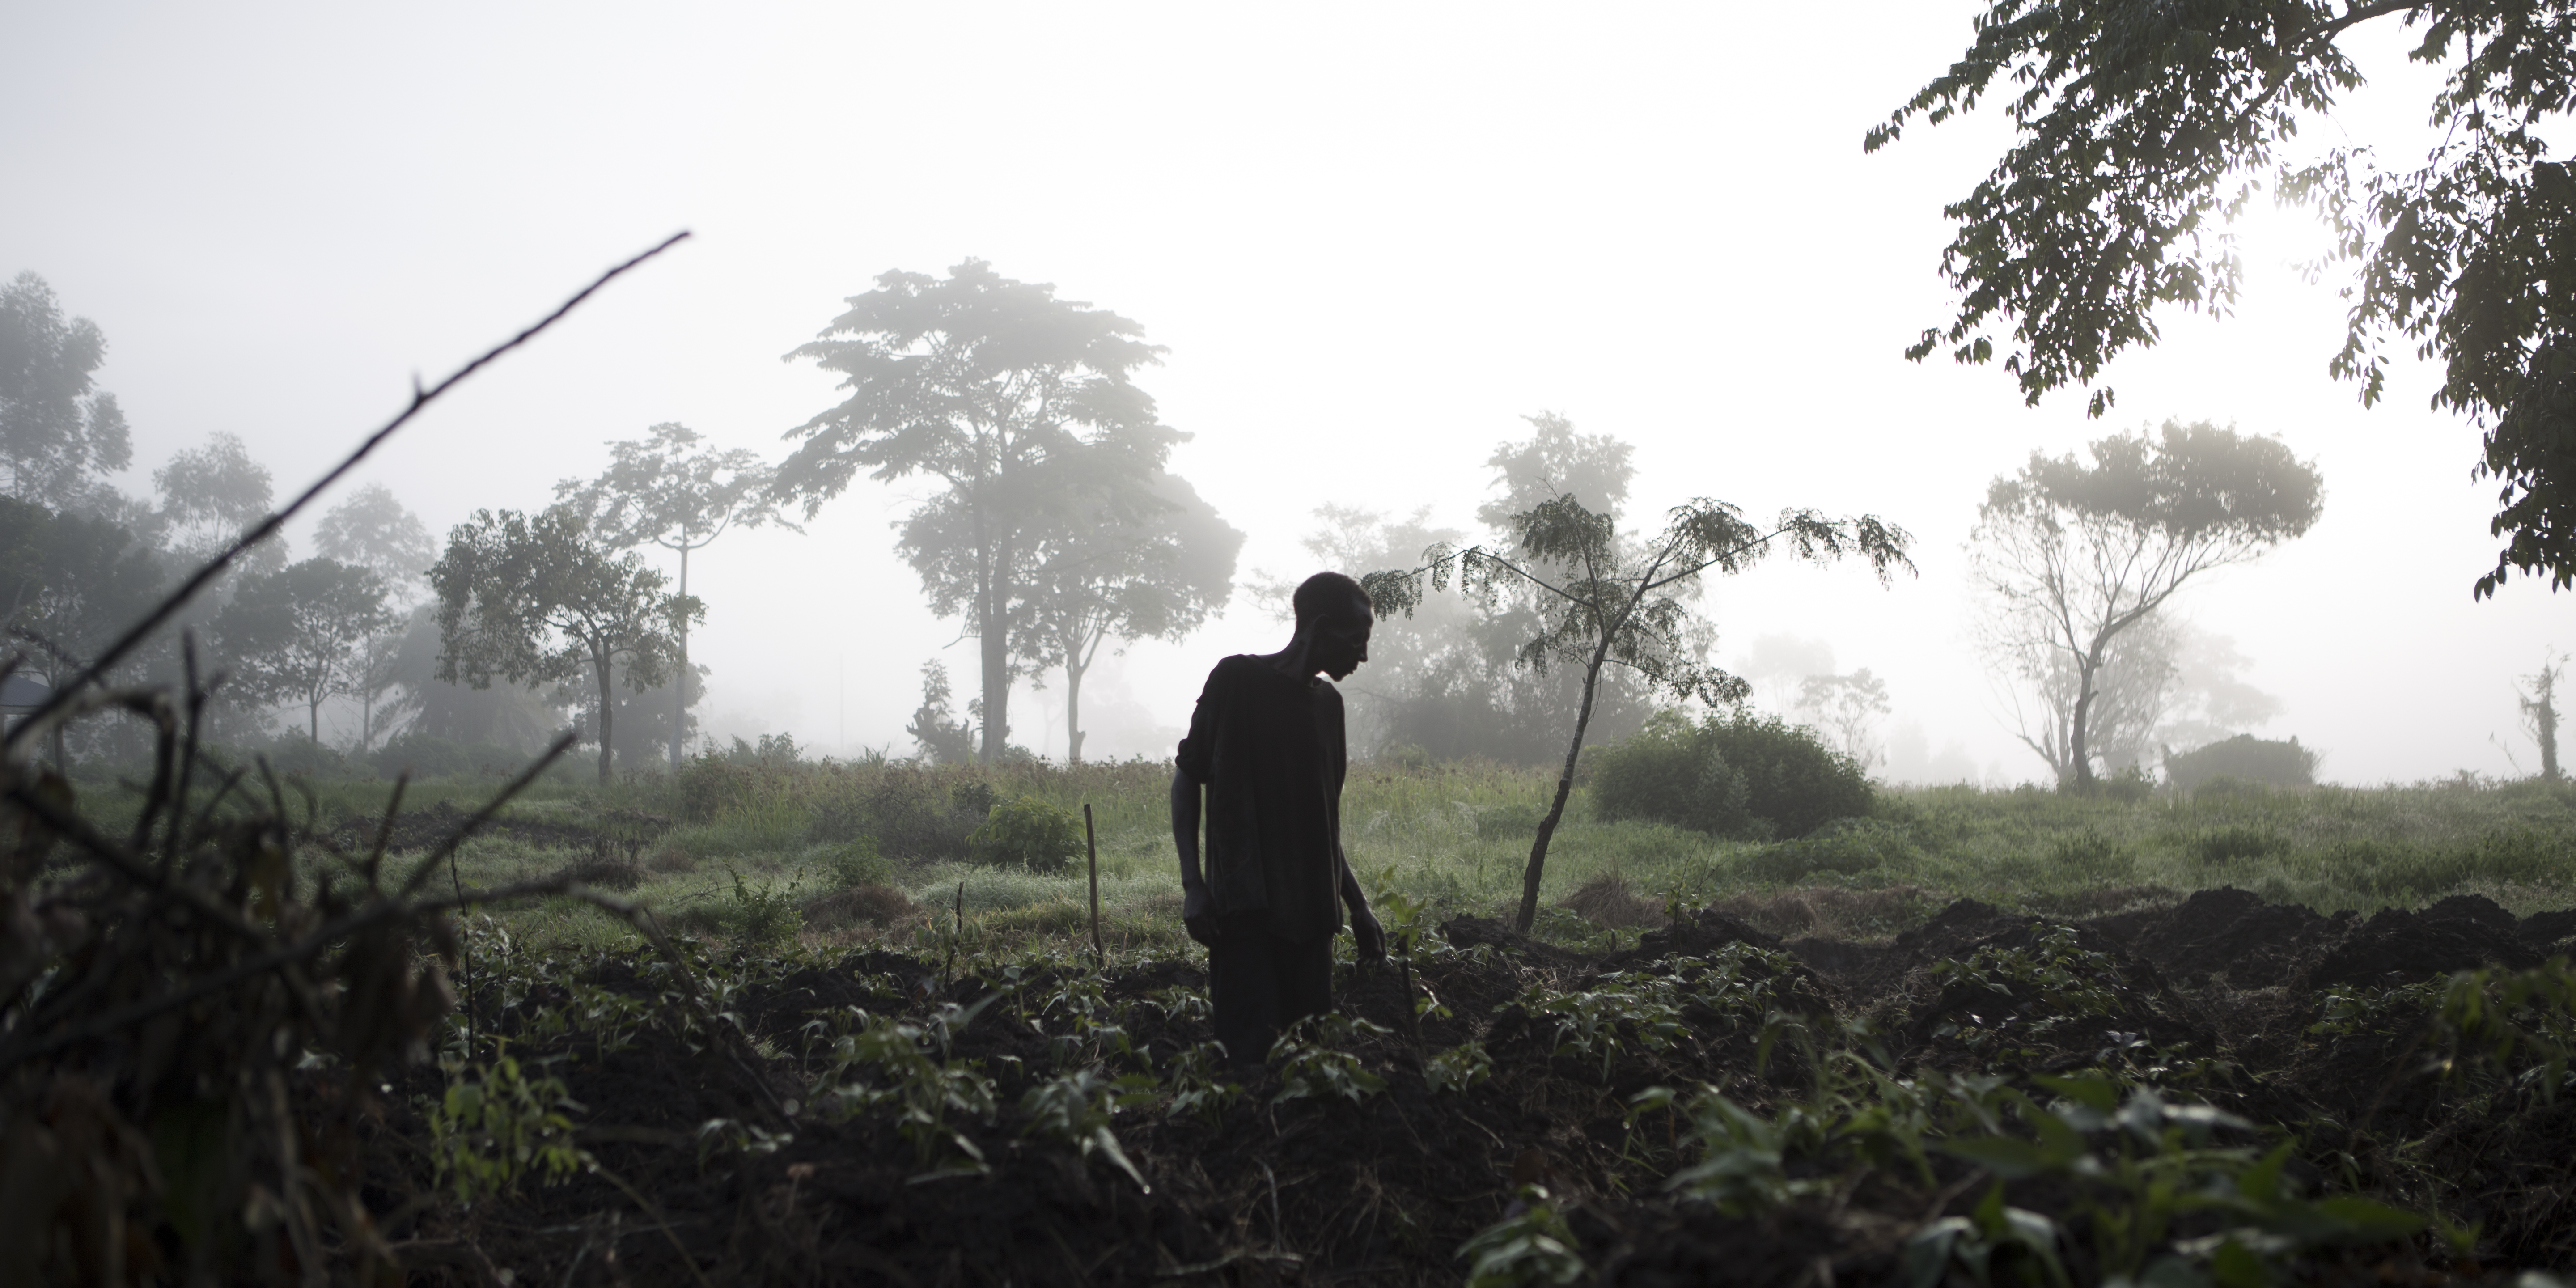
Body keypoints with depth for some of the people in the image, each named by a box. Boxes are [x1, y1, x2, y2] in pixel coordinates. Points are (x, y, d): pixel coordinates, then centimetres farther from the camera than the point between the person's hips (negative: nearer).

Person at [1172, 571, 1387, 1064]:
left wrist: (1357, 905, 22)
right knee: (1254, 1053, -15)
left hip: (1311, 913, 6)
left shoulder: (1328, 702, 17)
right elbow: (1186, 779, -2)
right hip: (1246, 908, -6)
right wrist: (1193, 885, -11)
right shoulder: (1238, 679, -2)